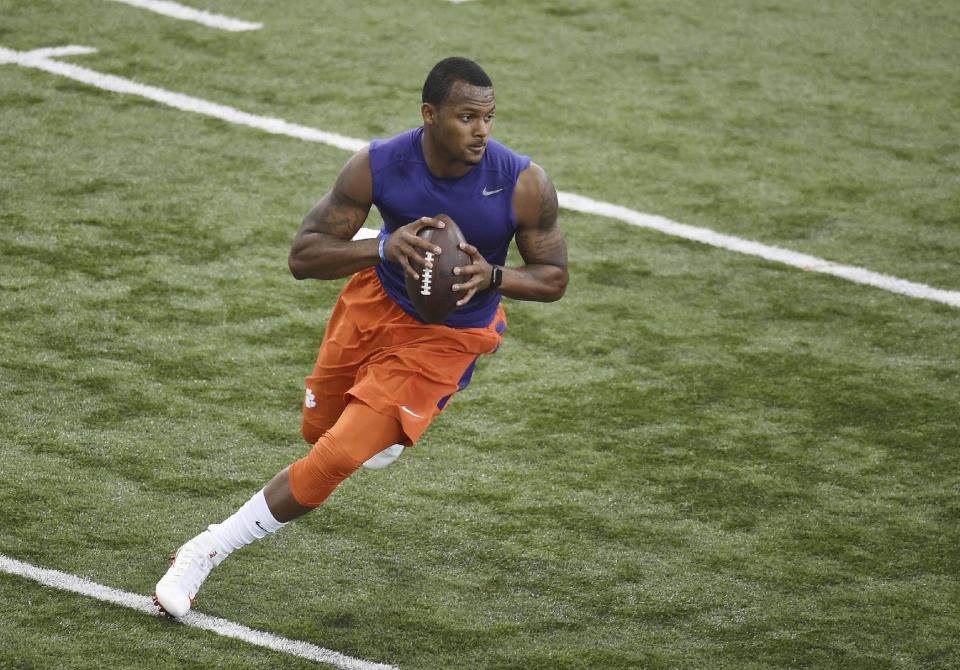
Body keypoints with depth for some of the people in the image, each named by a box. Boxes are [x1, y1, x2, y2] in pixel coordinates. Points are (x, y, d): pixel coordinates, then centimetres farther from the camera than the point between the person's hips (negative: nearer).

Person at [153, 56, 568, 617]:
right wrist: (384, 247, -39)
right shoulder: (378, 166, -23)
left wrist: (492, 276, -33)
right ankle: (380, 426, 62)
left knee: (335, 459, -13)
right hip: (377, 301, 3)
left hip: (445, 337, -3)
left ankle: (207, 552, 2)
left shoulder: (525, 184, -26)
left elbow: (554, 279, -11)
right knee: (320, 426, 25)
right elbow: (303, 257, -20)